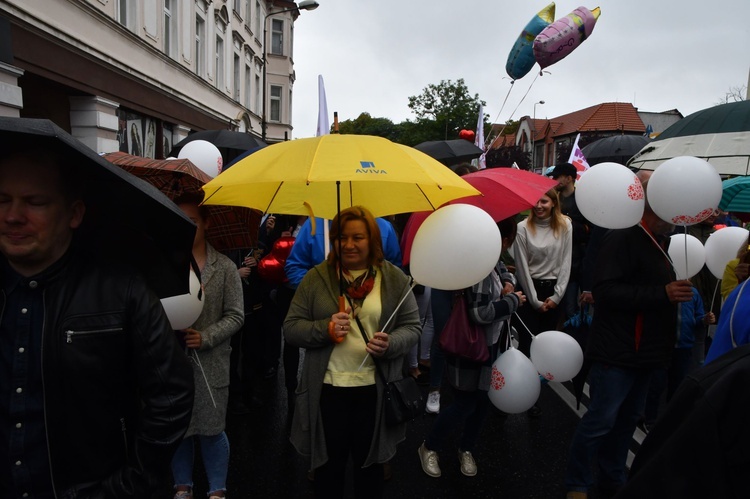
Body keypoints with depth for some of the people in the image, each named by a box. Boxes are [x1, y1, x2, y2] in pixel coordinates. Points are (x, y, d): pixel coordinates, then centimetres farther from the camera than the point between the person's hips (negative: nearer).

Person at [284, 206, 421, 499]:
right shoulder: (316, 277, -2)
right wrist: (325, 329, -19)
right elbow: (290, 328, -1)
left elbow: (412, 327, 1)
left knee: (370, 464, 19)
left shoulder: (395, 278, -1)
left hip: (375, 389, 1)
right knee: (329, 466, 16)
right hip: (328, 389, 0)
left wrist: (390, 344, -20)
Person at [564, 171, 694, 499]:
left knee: (628, 418, 18)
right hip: (616, 352, -9)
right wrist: (663, 293, -28)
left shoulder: (660, 242, 15)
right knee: (601, 419, -1)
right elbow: (605, 291, -27)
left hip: (644, 352, 10)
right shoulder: (622, 239, -16)